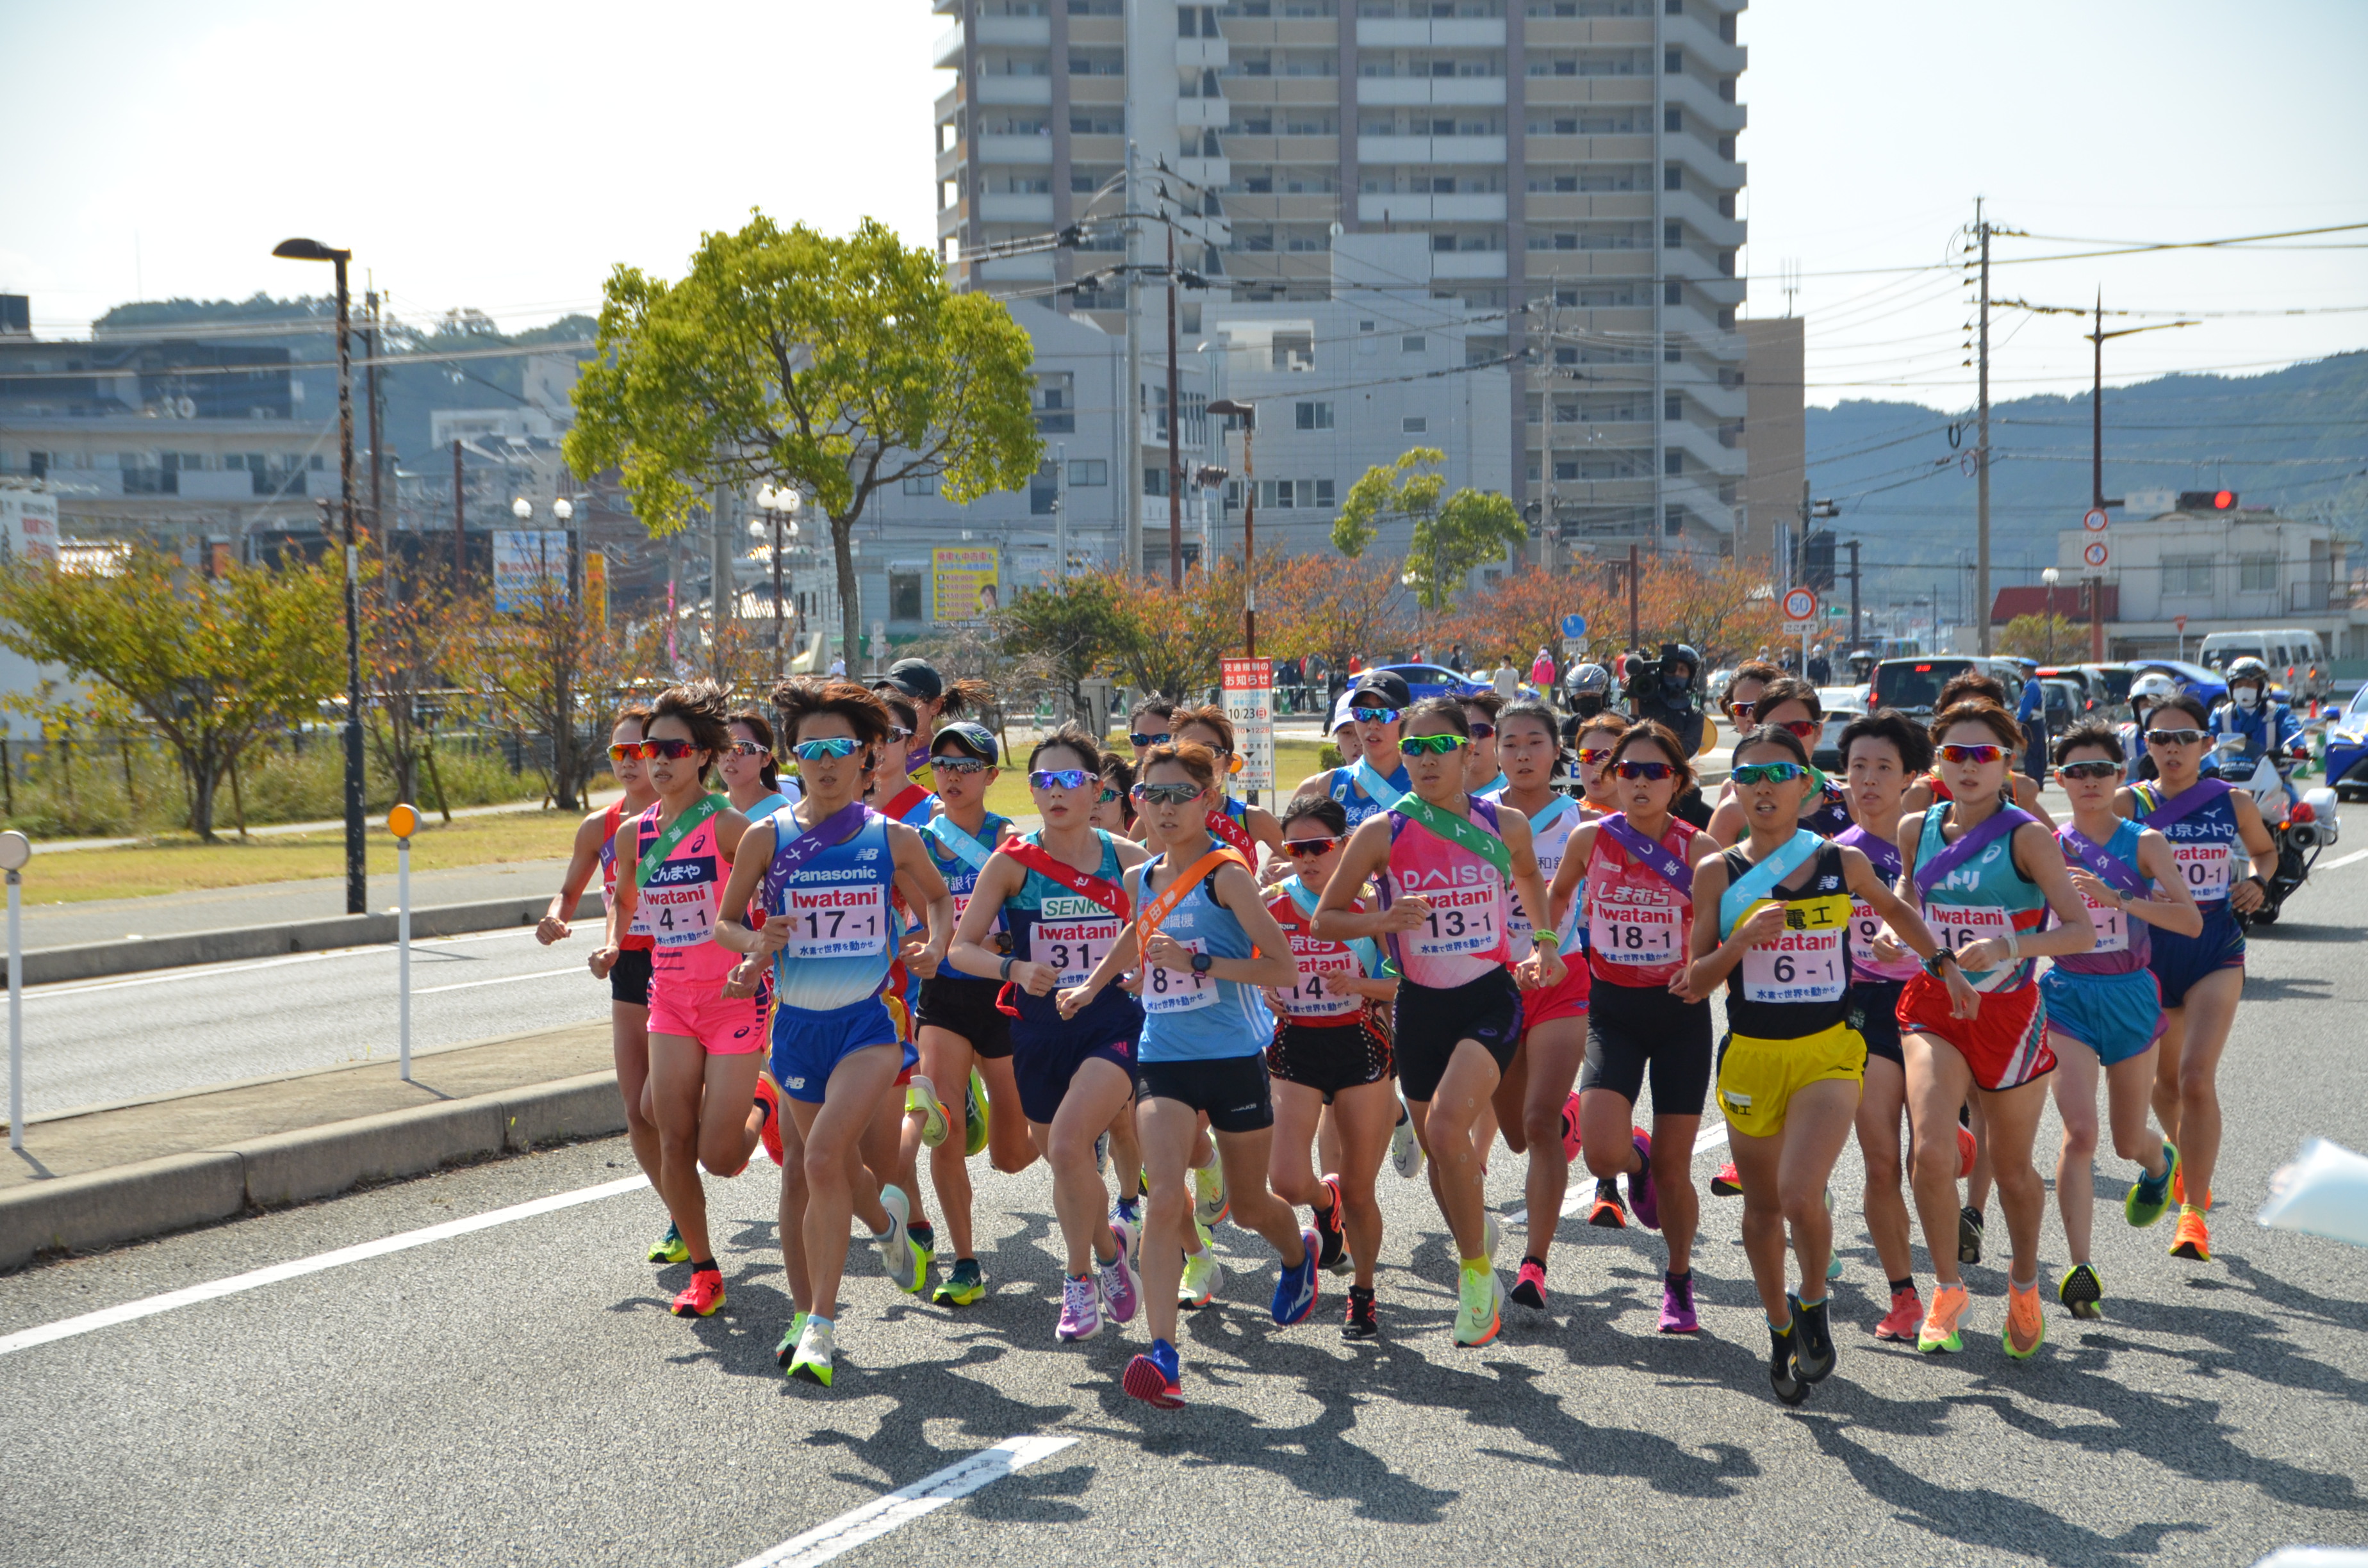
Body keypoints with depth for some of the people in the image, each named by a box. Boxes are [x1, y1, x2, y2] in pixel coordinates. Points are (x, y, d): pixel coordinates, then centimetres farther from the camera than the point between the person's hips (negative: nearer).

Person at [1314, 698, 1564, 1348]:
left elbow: (1530, 879, 23)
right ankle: (1477, 1234, 43)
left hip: (1491, 996, -2)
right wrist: (1383, 920, -17)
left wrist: (1544, 943, 11)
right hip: (1421, 1003, 2)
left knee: (1448, 1124, -25)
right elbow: (1324, 919, 0)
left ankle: (1476, 1268, -8)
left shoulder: (1505, 824, 0)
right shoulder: (1382, 833, -5)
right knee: (1438, 1147, 12)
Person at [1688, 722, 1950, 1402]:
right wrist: (1743, 939, -18)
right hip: (1749, 1054, 2)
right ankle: (1781, 1331, 35)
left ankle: (1813, 1303, 8)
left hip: (1829, 1051, -2)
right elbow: (1696, 981, -2)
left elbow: (1893, 909, 21)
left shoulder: (1842, 863, -1)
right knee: (1762, 1207, 13)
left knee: (1801, 1197, -21)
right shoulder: (1718, 874, -2)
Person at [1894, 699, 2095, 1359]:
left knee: (2012, 1168, 12)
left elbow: (2082, 930, -18)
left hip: (2009, 1012, -2)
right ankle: (1948, 1291, 0)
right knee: (1931, 1152, -19)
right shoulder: (1917, 829, 0)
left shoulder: (2026, 836, -12)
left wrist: (2008, 946, -32)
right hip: (1935, 1005, 2)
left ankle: (2024, 1285, 39)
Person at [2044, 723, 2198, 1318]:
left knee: (2128, 1141, 15)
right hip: (2067, 995, 0)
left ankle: (2159, 1161, 53)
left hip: (2130, 996, 0)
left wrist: (2116, 898, -28)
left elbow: (2191, 920, -16)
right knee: (2080, 1131, -18)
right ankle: (2081, 1268, -18)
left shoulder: (2144, 843, -4)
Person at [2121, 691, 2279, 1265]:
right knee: (2166, 1078, 17)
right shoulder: (2128, 803, -4)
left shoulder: (2233, 802, 0)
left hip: (2217, 953, -1)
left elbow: (2265, 850, 18)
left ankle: (2194, 1212, -11)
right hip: (2150, 953, 2)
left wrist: (2257, 882, -1)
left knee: (2197, 1078, -16)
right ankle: (2181, 1157, 49)